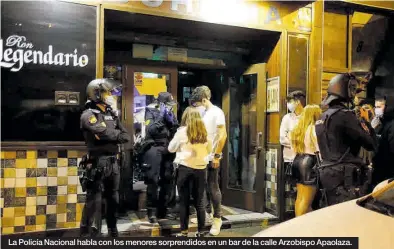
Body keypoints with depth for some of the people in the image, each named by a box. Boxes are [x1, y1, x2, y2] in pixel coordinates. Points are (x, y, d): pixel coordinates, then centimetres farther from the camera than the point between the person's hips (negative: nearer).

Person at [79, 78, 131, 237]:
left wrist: (114, 137, -9)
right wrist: (118, 134, -4)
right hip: (98, 163, -8)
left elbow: (127, 136, 9)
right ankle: (86, 233, 6)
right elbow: (105, 132, -22)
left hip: (113, 163, 8)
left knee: (113, 199, 18)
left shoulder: (111, 114, 14)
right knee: (94, 201, -4)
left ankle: (113, 230, 33)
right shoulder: (88, 115, -9)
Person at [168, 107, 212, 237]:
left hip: (185, 168, -3)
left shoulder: (182, 131, -6)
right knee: (199, 201, 12)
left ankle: (184, 231, 13)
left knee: (184, 201, 8)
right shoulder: (204, 132, 1)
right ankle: (200, 231, 16)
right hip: (201, 169, 3)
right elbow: (209, 149, 15)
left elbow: (171, 148, 6)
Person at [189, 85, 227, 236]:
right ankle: (208, 214, 27)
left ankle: (217, 219, 12)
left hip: (211, 158, -7)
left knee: (213, 188, 0)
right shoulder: (202, 113, 9)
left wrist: (216, 156, -17)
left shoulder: (216, 112, -11)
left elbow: (223, 136, -15)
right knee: (204, 187, 13)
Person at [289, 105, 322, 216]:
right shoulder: (314, 128, -11)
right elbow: (319, 149, -14)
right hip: (309, 162, -9)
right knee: (306, 200, -4)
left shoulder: (297, 128, 14)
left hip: (297, 161, 9)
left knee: (300, 197, 16)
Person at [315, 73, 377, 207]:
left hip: (327, 175, 9)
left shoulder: (323, 117, 13)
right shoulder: (344, 115, -15)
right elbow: (371, 143, -12)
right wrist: (366, 122, 4)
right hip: (346, 177, -9)